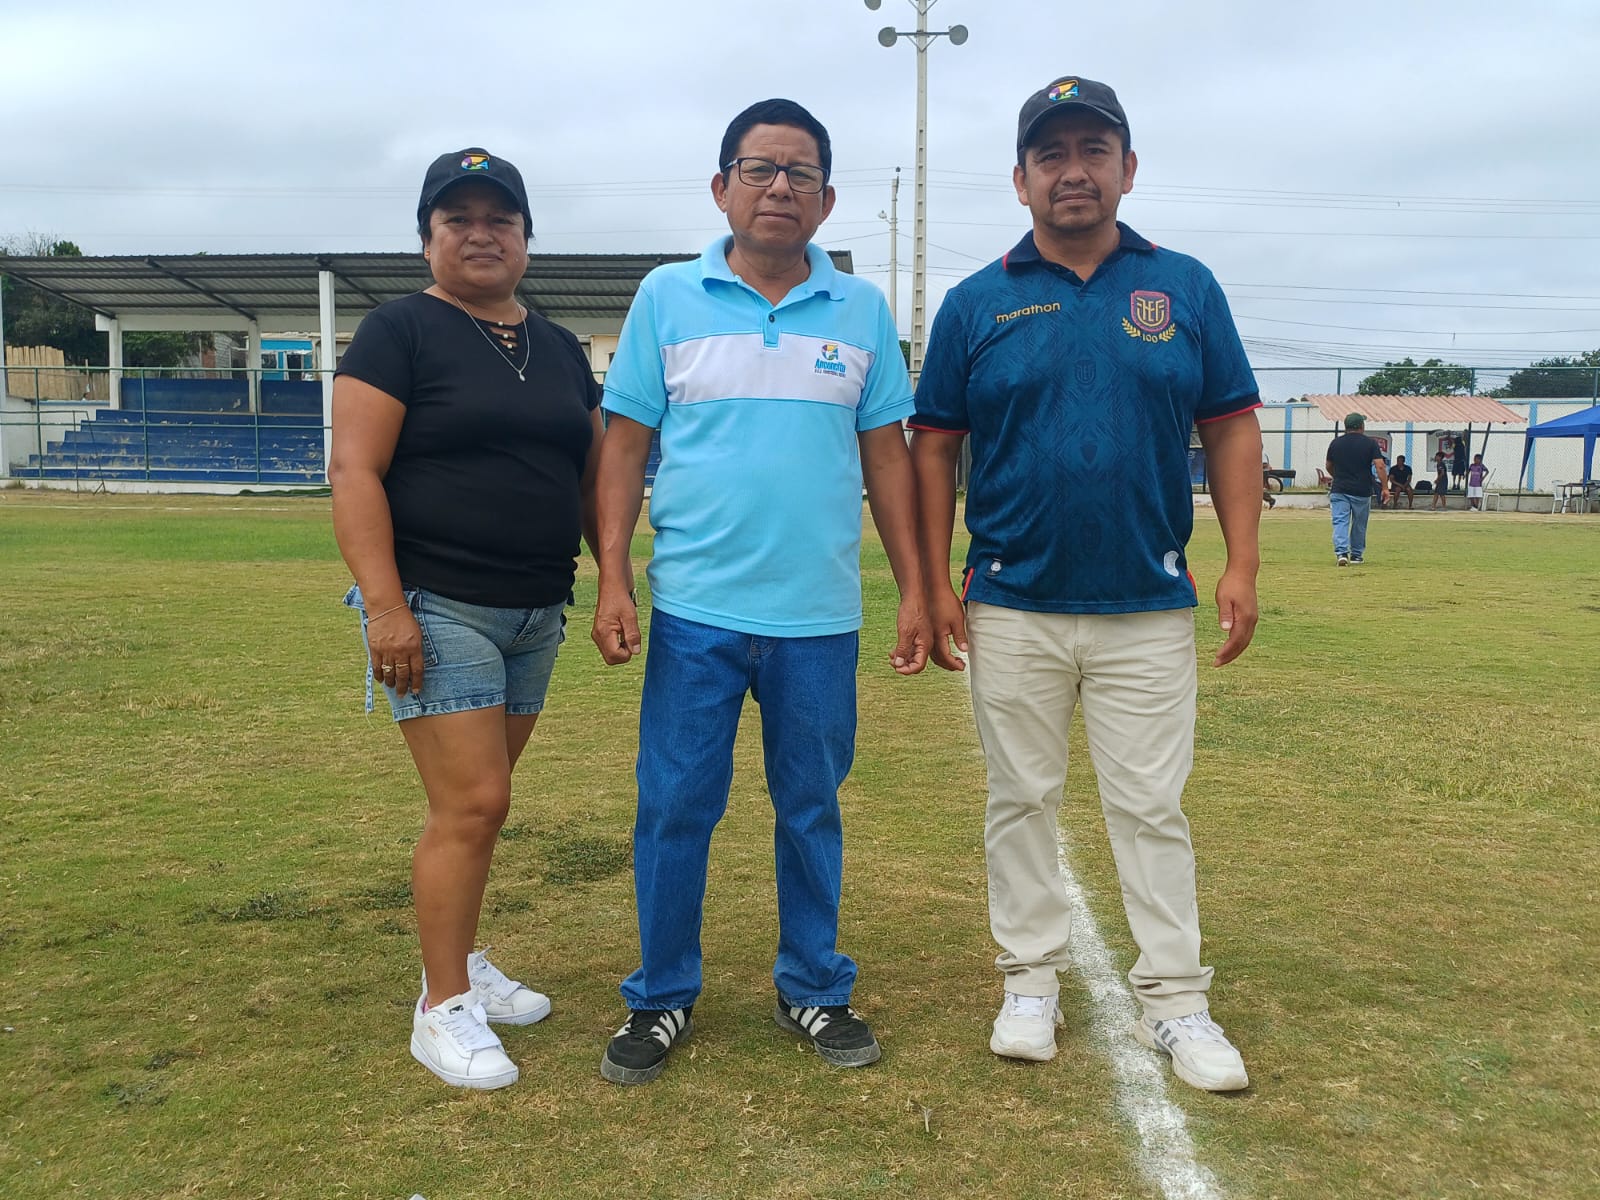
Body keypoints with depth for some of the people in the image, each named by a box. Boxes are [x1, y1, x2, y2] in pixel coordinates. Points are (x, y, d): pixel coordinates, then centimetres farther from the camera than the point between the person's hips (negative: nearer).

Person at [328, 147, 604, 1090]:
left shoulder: (560, 350, 14)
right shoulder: (401, 332, -4)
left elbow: (595, 473, 18)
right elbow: (355, 470, -11)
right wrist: (384, 603, -19)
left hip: (537, 614, 6)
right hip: (438, 612, -6)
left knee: (479, 799, 15)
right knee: (472, 805, -8)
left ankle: (462, 962, 31)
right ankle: (444, 1010, 7)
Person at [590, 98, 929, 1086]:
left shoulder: (863, 311, 7)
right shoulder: (668, 297, 4)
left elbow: (887, 458, 8)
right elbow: (625, 447, 3)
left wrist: (915, 590, 4)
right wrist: (613, 580, -5)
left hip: (821, 616, 1)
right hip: (694, 608, -1)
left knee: (812, 810, 12)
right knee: (675, 810, 5)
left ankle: (815, 989, 29)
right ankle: (663, 999, 23)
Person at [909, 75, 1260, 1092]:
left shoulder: (1186, 288, 5)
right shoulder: (977, 304, 3)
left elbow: (1232, 428, 5)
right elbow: (935, 447, 3)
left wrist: (1243, 565, -3)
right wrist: (937, 582, -3)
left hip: (1149, 607, 0)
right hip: (1013, 608, 1)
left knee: (1153, 808, 6)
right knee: (1023, 801, 10)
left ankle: (1176, 1001, 18)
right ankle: (1032, 979, 25)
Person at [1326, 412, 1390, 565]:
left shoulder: (1335, 443, 6)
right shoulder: (1370, 443, -2)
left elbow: (1329, 467, 17)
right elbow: (1380, 466, -10)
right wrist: (1385, 487, -8)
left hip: (1339, 490, 1)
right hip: (1362, 491, -1)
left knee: (1340, 522, -4)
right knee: (1359, 525, 13)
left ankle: (1341, 552, -23)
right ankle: (1356, 555, 22)